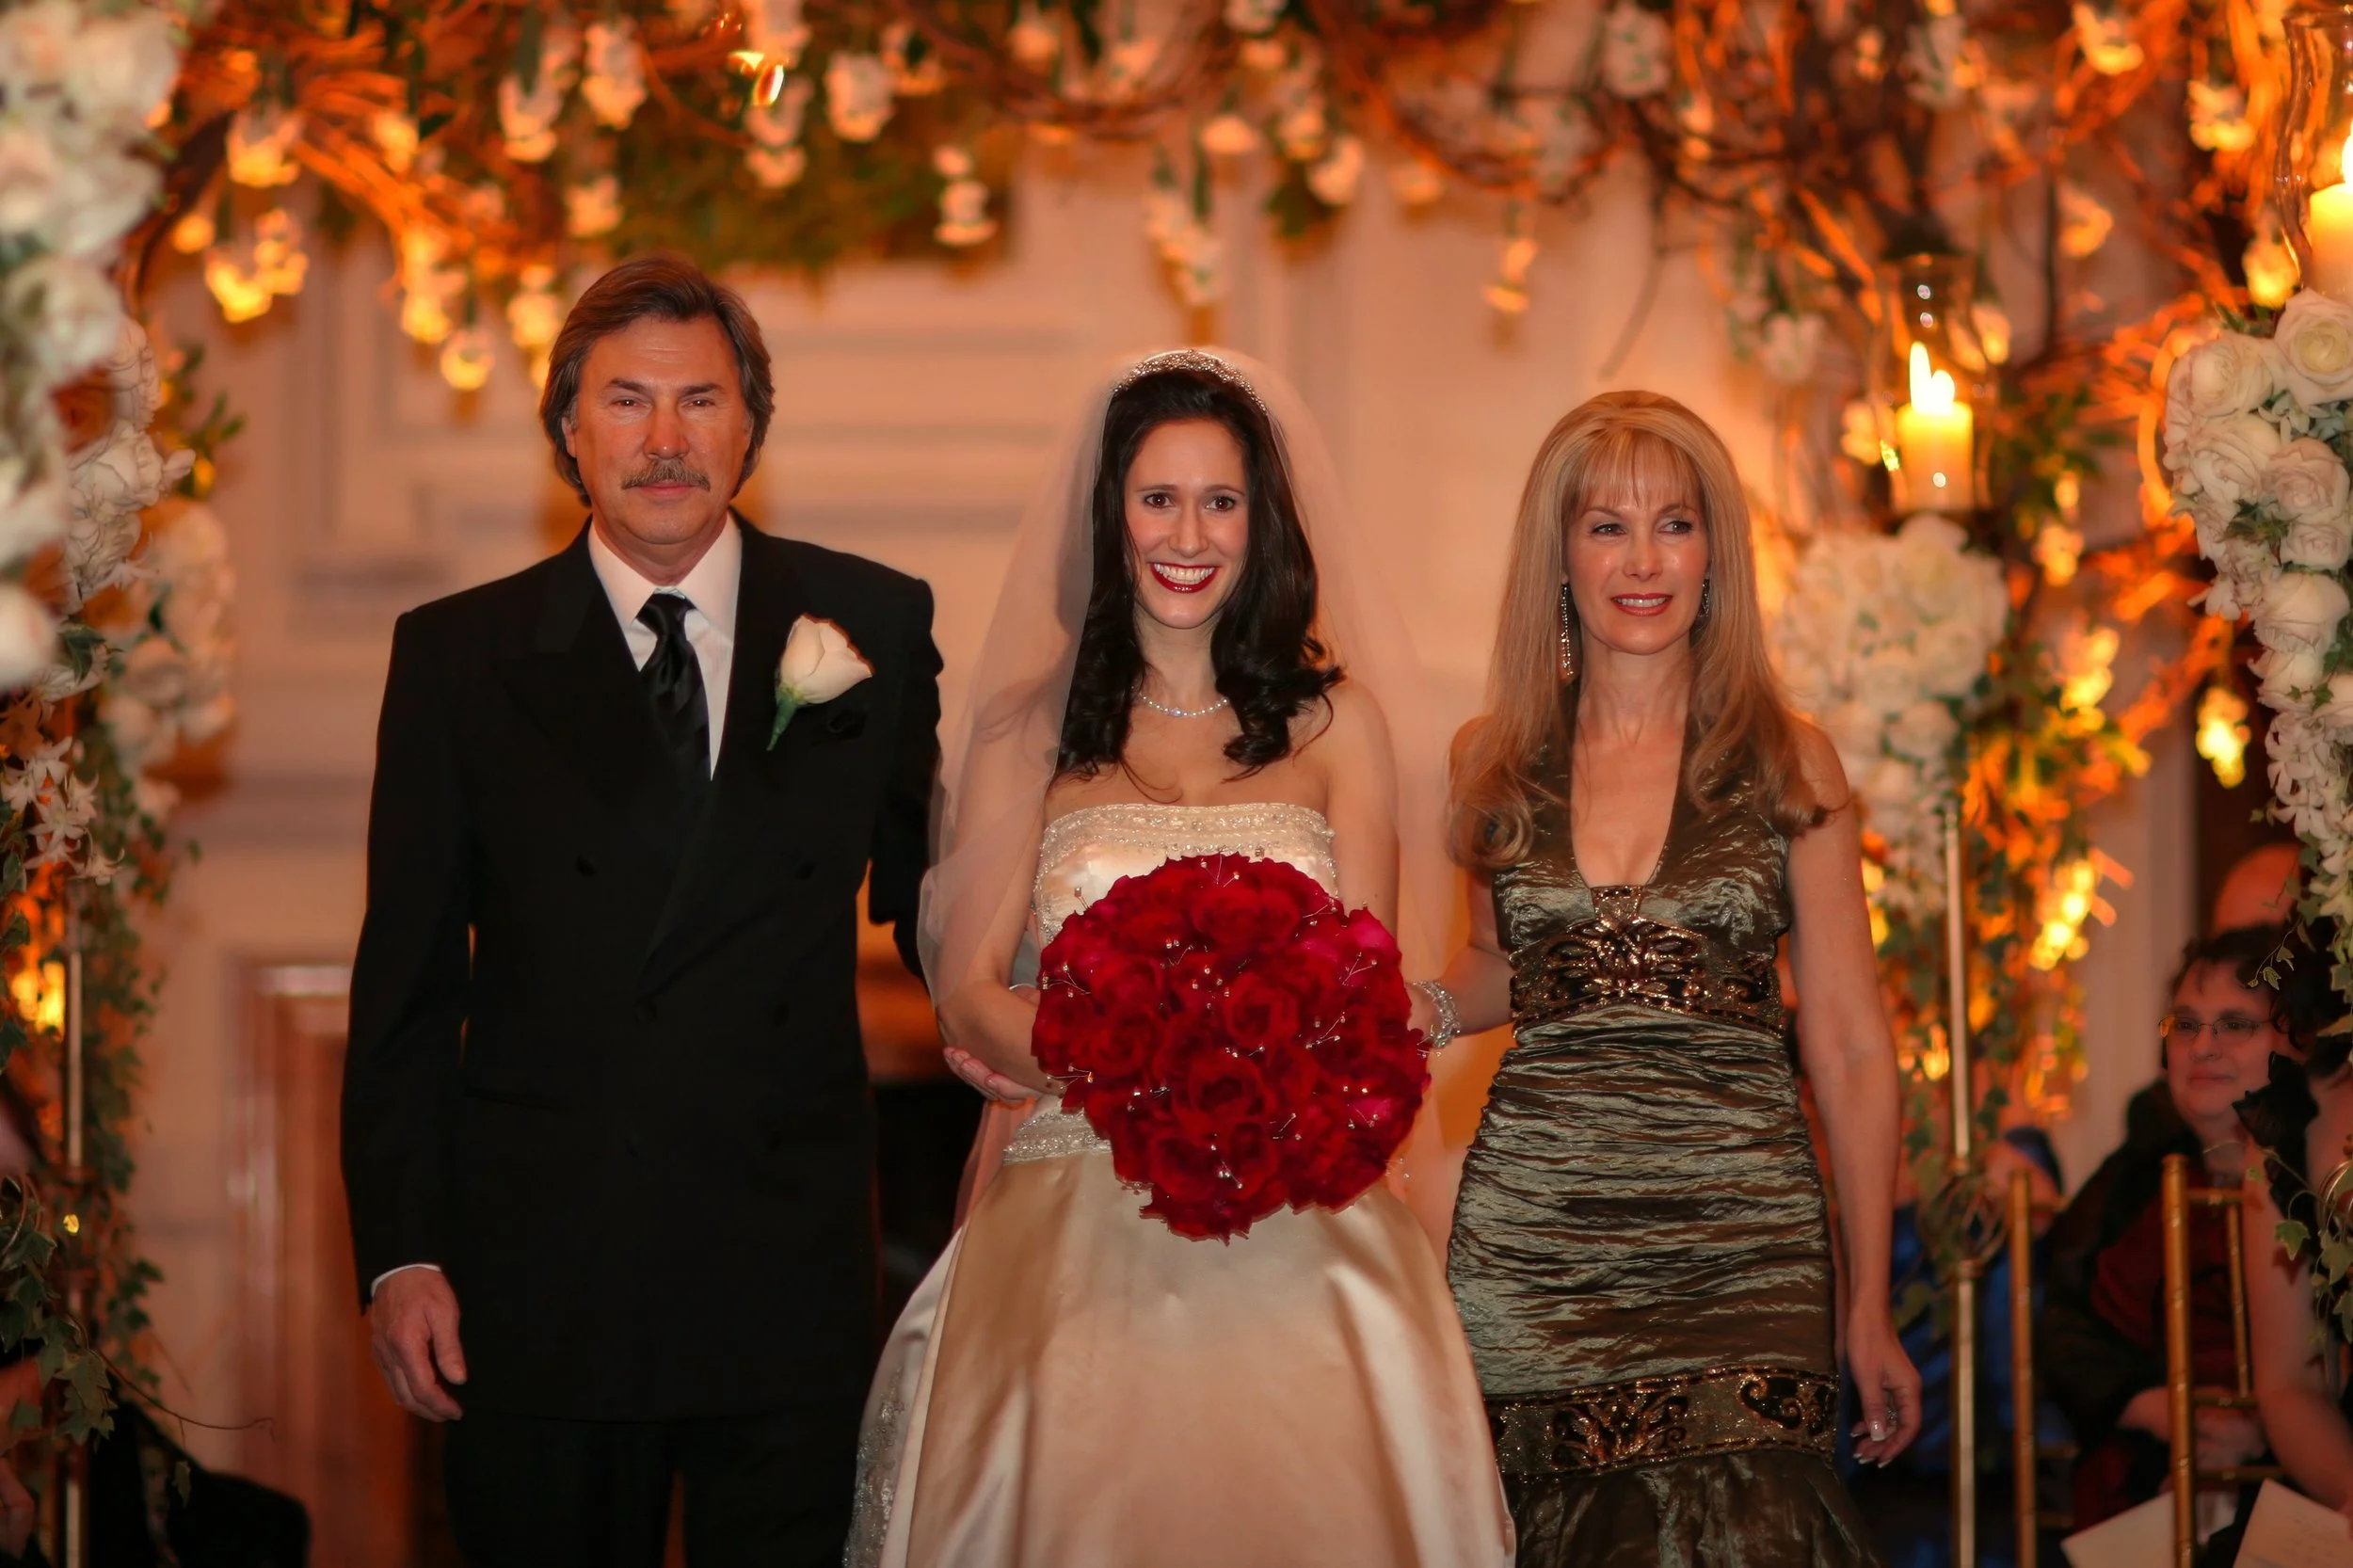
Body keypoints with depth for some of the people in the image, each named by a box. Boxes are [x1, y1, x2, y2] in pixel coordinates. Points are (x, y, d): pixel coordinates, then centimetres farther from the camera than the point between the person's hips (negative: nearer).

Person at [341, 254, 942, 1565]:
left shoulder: (873, 626, 5)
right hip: (536, 1287, 0)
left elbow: (930, 895, 12)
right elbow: (407, 985, 3)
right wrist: (400, 1255, -3)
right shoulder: (457, 656, 4)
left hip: (792, 1274, 0)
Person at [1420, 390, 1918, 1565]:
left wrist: (1870, 1310, 2)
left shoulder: (1787, 764, 3)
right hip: (1530, 1235, 2)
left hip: (1735, 1237, -2)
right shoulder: (1497, 761, 8)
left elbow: (1851, 1049, 4)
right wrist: (1409, 1014, 3)